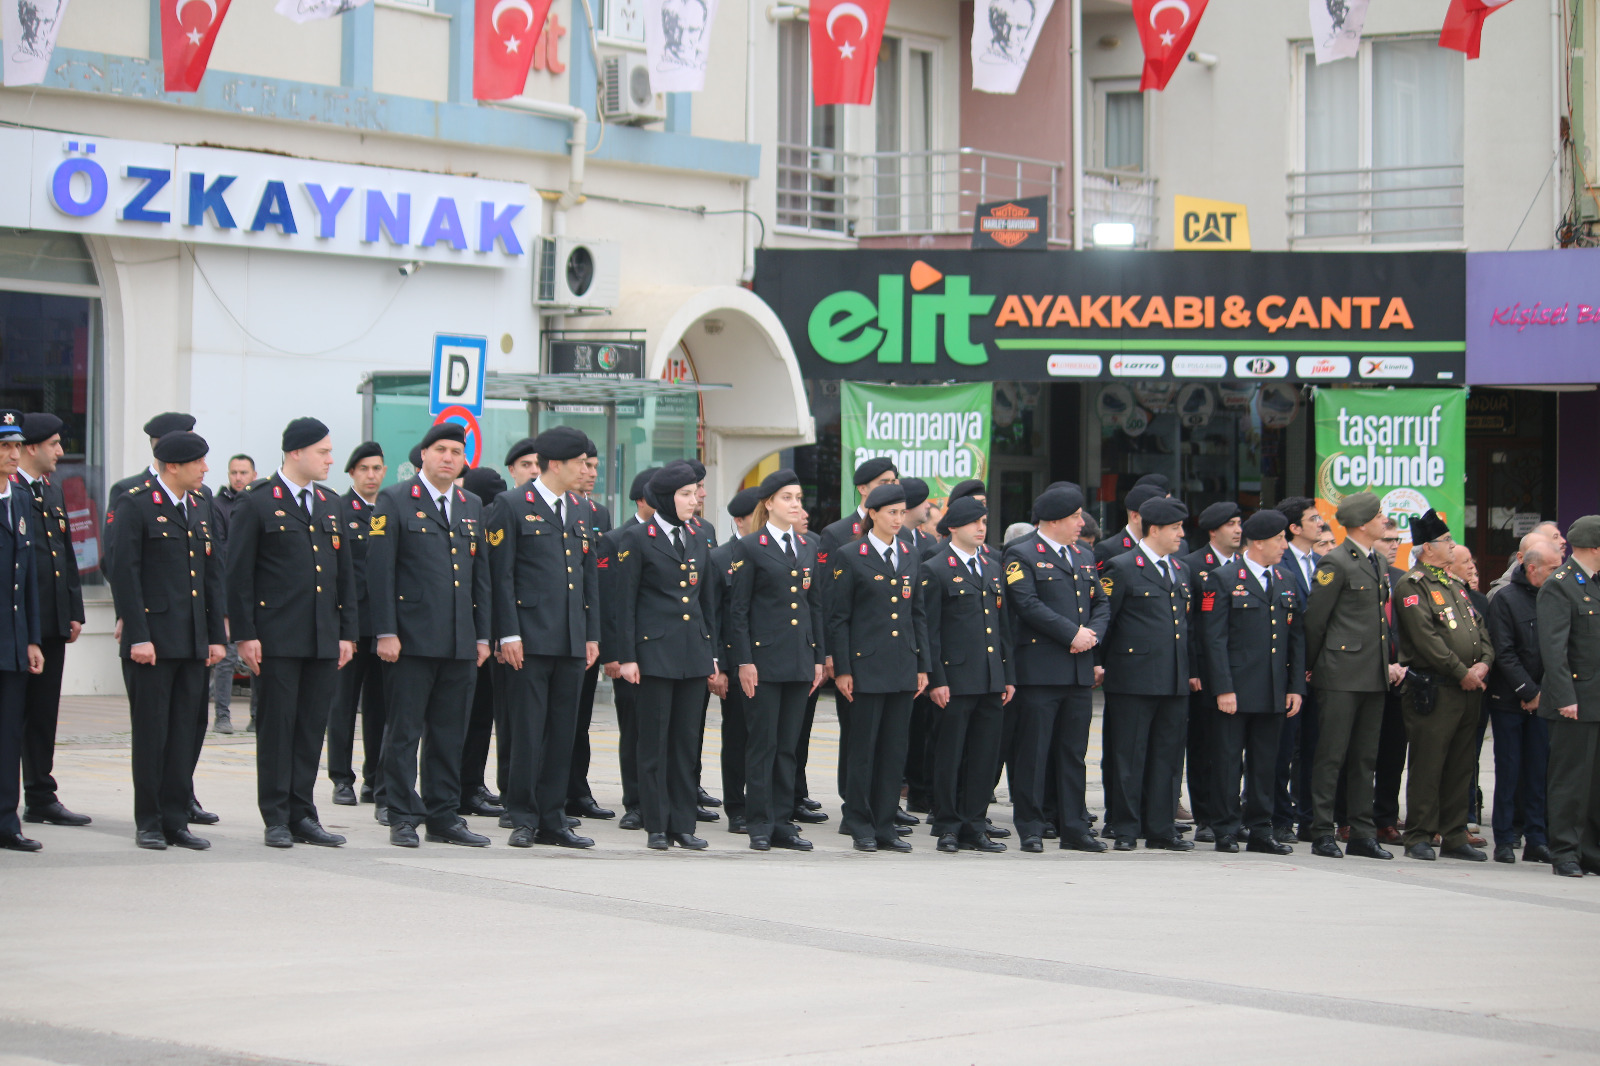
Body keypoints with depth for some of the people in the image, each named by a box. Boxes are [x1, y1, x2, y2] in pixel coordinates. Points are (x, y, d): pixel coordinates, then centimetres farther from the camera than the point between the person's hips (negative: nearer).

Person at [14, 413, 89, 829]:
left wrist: (74, 612, 15)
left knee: (44, 715, 11)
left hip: (52, 623, 8)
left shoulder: (53, 492, 17)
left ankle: (41, 798, 16)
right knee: (13, 713, -3)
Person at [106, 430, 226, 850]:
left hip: (192, 642, 6)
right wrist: (137, 636, -16)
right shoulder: (134, 505, -6)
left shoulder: (198, 507, 15)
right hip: (152, 640, -6)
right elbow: (124, 574, -11)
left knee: (184, 733, 7)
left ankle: (176, 819, 12)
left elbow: (213, 573, 17)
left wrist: (217, 636, 12)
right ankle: (149, 823, 7)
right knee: (151, 732, -1)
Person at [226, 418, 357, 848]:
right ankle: (277, 818, 3)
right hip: (277, 638, -5)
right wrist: (245, 635, -10)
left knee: (312, 728, 6)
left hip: (324, 640, 5)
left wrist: (347, 632, 11)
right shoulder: (258, 504, -2)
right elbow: (239, 573, -5)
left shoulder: (331, 507, 16)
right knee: (277, 727, -2)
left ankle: (303, 816, 12)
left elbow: (345, 574, 18)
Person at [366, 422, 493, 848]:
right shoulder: (395, 501, -1)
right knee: (404, 731, -2)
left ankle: (444, 817, 14)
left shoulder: (473, 507, 16)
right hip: (412, 638, -5)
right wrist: (385, 633, -12)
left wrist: (483, 635, 12)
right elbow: (379, 570, -5)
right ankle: (403, 818, 4)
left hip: (460, 642, 5)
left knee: (450, 734, 8)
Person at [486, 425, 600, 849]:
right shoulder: (512, 506, -2)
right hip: (530, 639, -6)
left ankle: (552, 821, 12)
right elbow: (501, 575, -6)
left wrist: (592, 635, 14)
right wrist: (508, 635, -12)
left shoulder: (580, 510, 17)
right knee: (527, 731, -4)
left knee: (562, 733, 7)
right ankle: (524, 820, 4)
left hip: (571, 640, 6)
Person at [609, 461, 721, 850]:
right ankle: (656, 827, 4)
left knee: (687, 740, 6)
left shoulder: (698, 542, 14)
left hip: (692, 653, 5)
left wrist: (712, 655, 13)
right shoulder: (636, 539, -3)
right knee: (654, 740, -1)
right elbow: (623, 601, -5)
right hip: (655, 652, -5)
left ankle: (682, 824, 10)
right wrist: (626, 656, -9)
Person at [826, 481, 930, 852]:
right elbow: (838, 618, -3)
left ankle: (886, 826, 11)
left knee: (894, 750, 5)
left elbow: (918, 614, 16)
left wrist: (923, 666, 9)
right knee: (863, 748, -1)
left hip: (903, 668, 5)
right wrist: (842, 669, -9)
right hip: (866, 666, -5)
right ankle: (861, 828, 7)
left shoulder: (910, 558, 13)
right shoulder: (849, 556, -2)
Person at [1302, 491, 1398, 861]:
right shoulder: (1335, 564, -9)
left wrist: (1388, 663, 16)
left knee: (1365, 758, 10)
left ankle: (1362, 833, 14)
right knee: (1331, 757, -4)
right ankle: (1322, 833, 0)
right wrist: (1312, 667, -1)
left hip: (1374, 677, 8)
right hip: (1342, 676, -8)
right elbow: (1314, 620, -7)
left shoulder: (1378, 563, 16)